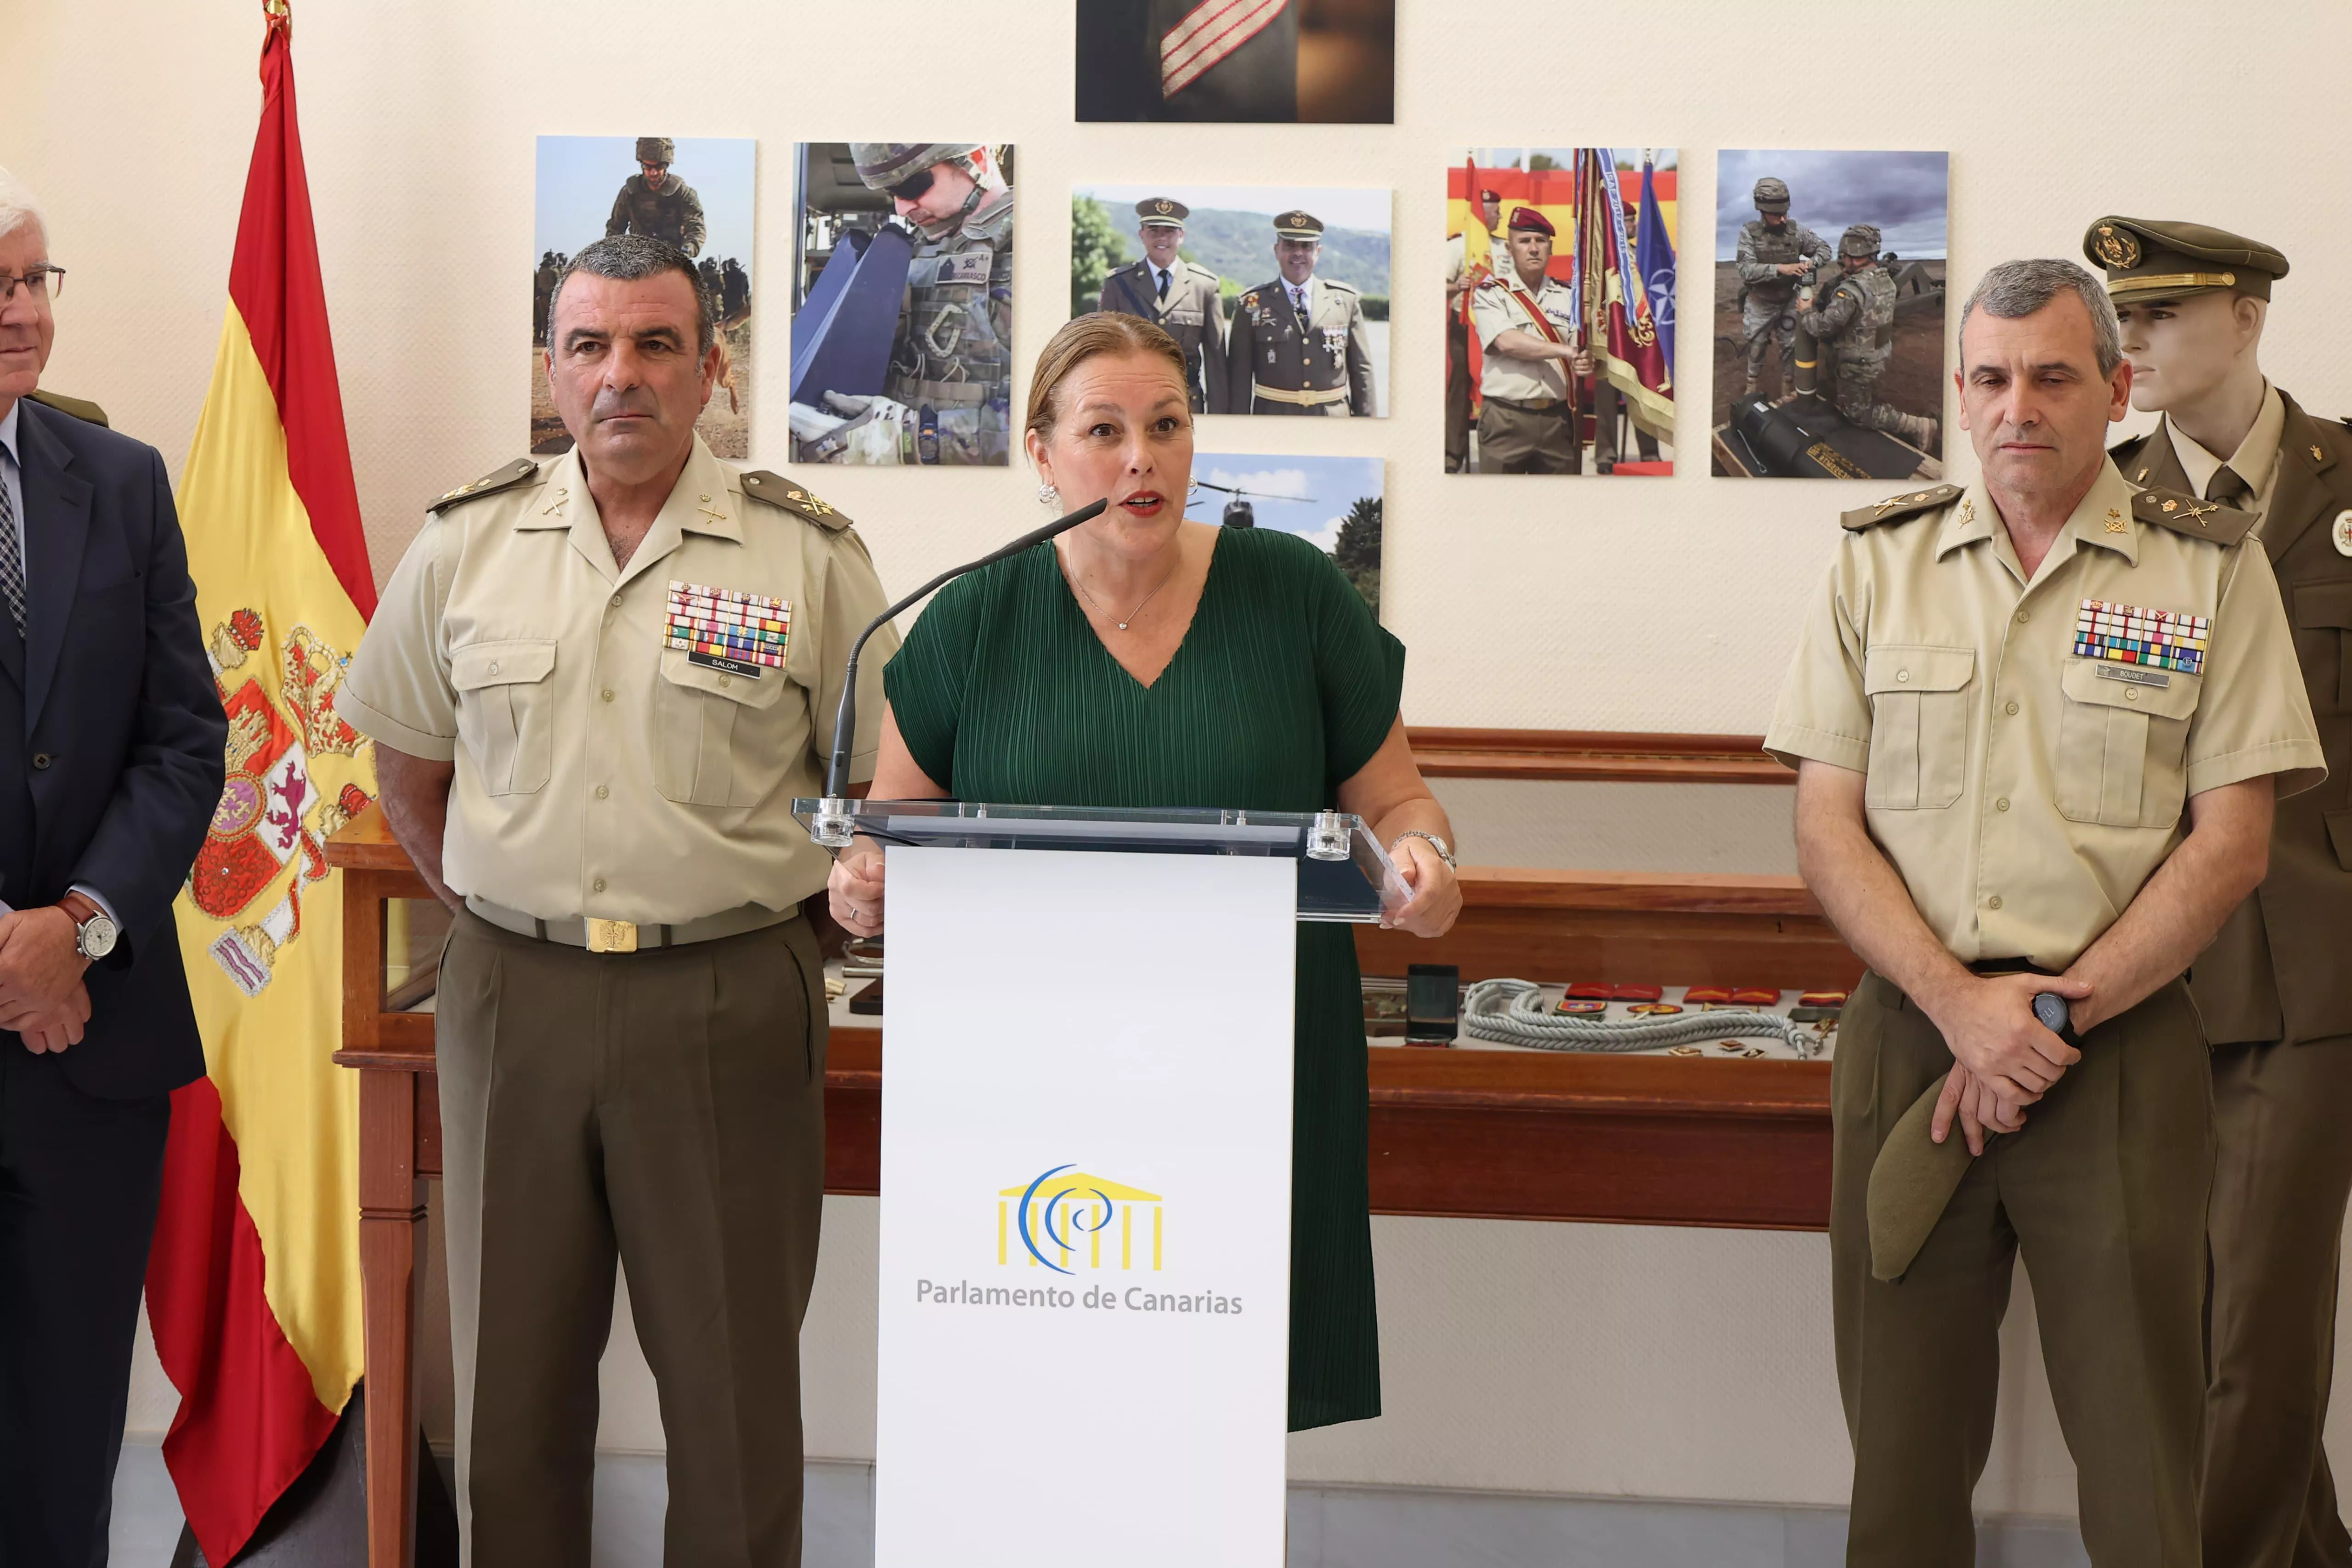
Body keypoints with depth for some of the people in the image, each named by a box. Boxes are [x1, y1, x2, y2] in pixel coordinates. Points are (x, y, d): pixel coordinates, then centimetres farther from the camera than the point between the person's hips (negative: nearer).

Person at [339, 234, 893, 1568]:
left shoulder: (807, 551, -3)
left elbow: (879, 780, 2)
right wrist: (495, 912, 10)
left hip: (728, 1007, -2)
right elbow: (410, 762, 16)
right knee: (513, 1371, 12)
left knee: (735, 1380, 5)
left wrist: (756, 916, 1)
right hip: (512, 995, 3)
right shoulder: (469, 541, 5)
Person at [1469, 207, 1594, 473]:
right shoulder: (1491, 294, 1)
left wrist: (1585, 364, -18)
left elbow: (1580, 351, 7)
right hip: (1506, 420, -3)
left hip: (1559, 419, 3)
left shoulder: (1568, 295, 12)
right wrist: (1565, 351, -14)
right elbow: (1507, 342, -15)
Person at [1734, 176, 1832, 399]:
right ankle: (1752, 387, 35)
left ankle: (1788, 392, 23)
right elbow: (1747, 270, -28)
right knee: (1756, 347, 13)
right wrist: (1780, 269, -39)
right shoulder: (1749, 233, -19)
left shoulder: (1796, 231, -12)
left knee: (1791, 346, 7)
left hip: (1789, 301, 2)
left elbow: (1824, 249, -1)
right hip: (1759, 303, -2)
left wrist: (1811, 262, -24)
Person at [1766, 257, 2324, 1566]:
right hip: (1910, 1032, 2)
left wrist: (2053, 1016, -10)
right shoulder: (1881, 562, 7)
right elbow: (1828, 827, 3)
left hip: (2126, 1051, -1)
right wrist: (1959, 1002, -11)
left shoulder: (2211, 569, 2)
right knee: (1904, 1446, 8)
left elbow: (2230, 844, -2)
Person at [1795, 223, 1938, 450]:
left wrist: (1805, 312, -12)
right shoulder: (1885, 281, -2)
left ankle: (1918, 427, 0)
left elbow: (1824, 327, -30)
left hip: (1858, 365, -8)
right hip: (1880, 357, 8)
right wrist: (1819, 302, 0)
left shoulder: (1852, 291, -31)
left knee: (1859, 414, 7)